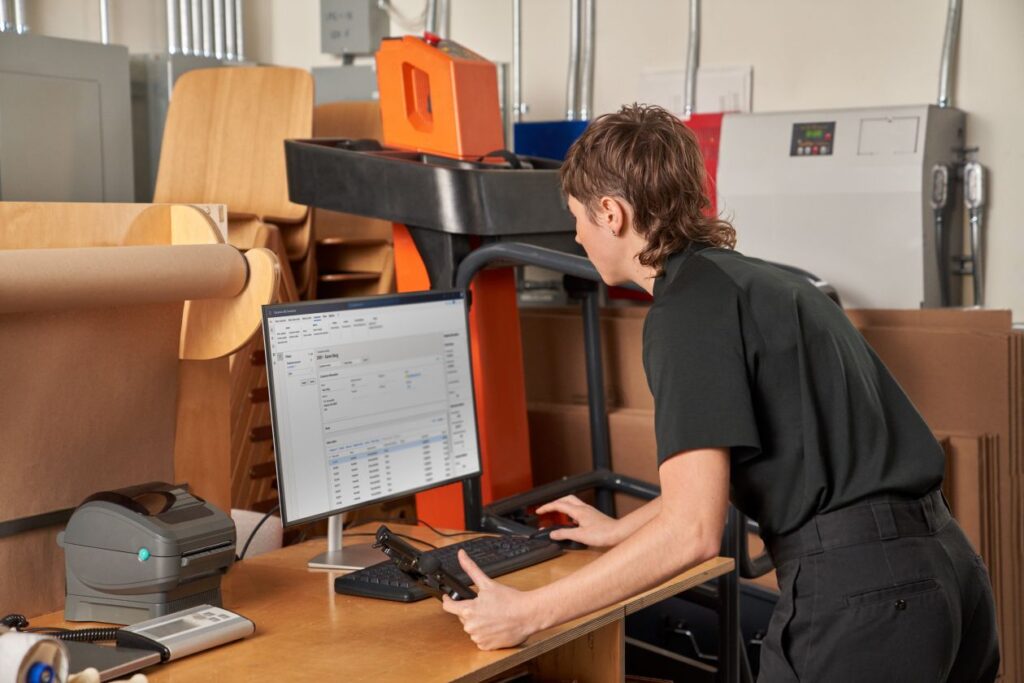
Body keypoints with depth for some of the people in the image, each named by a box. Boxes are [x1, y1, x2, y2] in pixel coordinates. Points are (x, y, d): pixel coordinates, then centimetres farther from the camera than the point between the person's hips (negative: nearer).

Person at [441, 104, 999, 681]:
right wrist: (618, 529, 40)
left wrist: (526, 614, -13)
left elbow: (693, 530, -19)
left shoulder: (691, 307, -12)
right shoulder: (756, 281, 16)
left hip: (855, 588, -9)